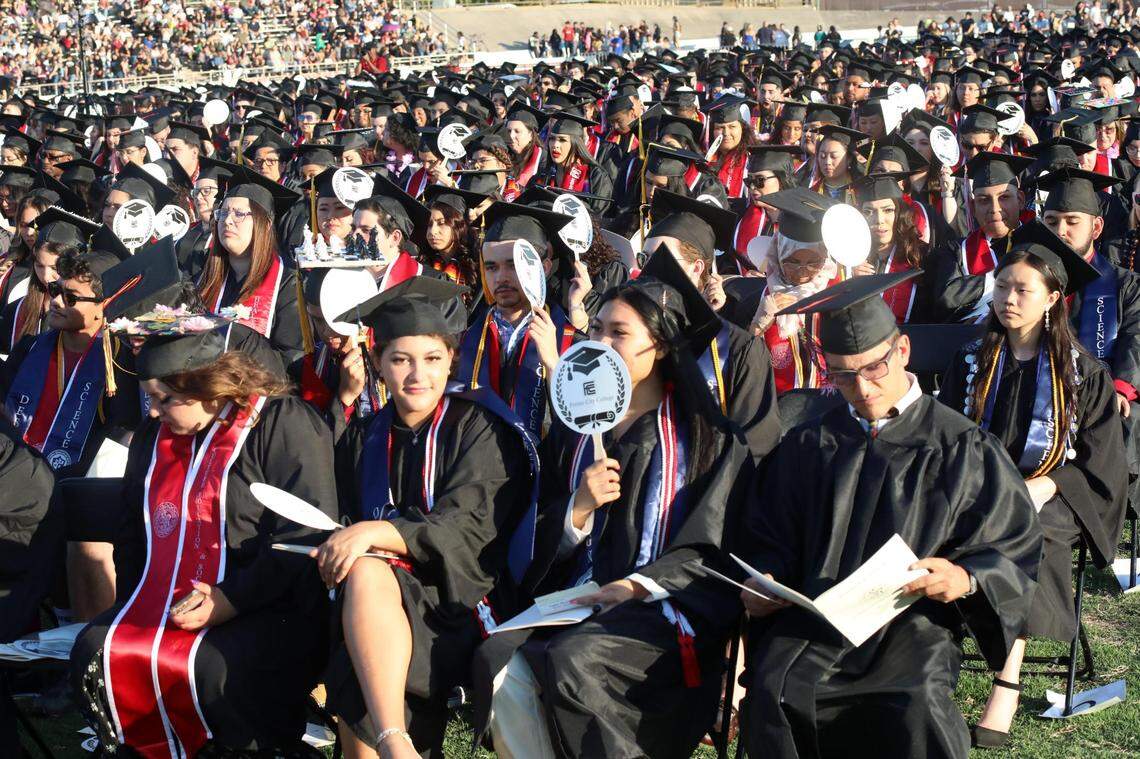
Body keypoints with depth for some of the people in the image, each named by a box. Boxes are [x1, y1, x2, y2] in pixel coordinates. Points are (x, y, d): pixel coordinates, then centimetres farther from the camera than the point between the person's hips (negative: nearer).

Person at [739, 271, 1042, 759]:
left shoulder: (962, 448, 7)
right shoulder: (809, 444, 16)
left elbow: (1015, 550, 6)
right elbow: (767, 536, 21)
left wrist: (966, 579, -15)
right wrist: (764, 580, -1)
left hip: (915, 618, -2)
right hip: (814, 613, 2)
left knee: (919, 703, -35)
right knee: (774, 690, -30)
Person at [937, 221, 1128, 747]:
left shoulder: (1083, 372, 5)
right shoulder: (971, 362, 12)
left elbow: (1100, 461, 2)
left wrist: (1042, 487, -15)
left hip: (1053, 500, -2)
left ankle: (1006, 684, -39)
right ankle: (1008, 679, -37)